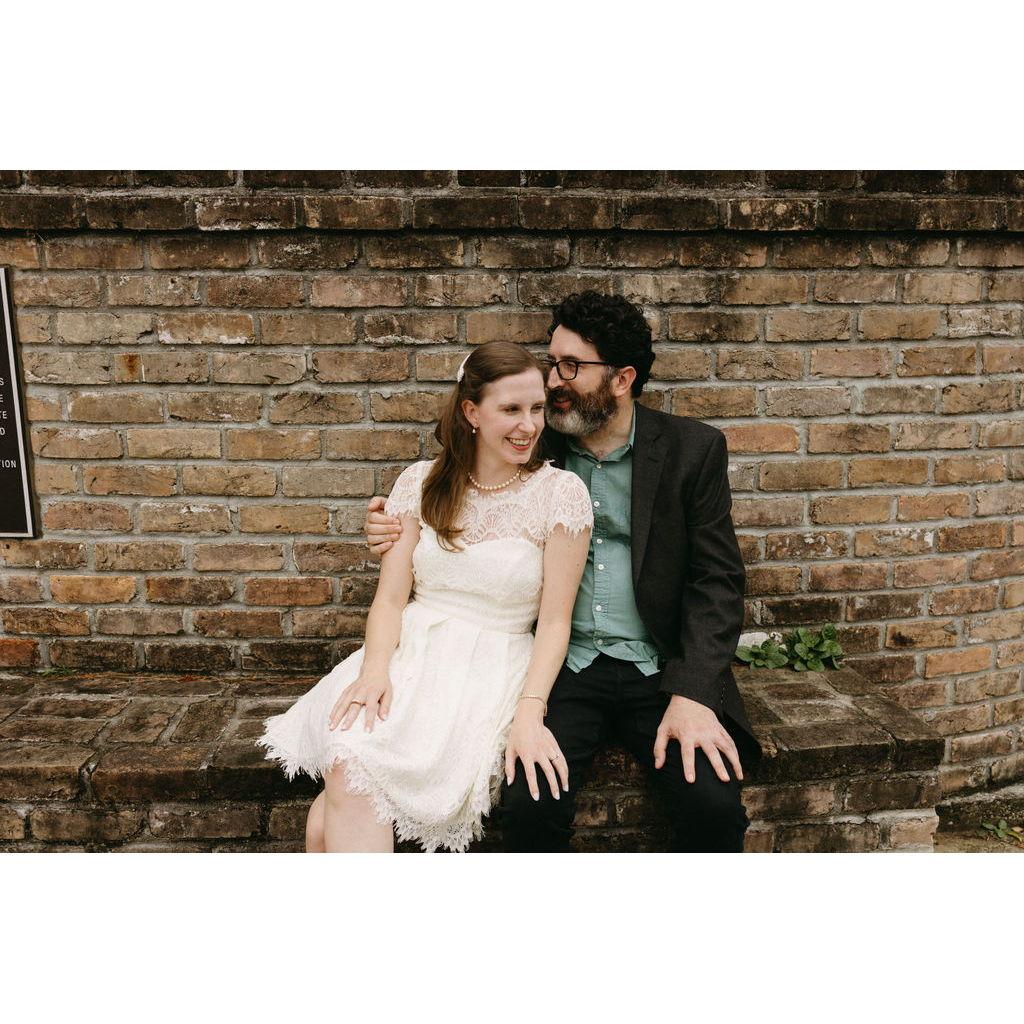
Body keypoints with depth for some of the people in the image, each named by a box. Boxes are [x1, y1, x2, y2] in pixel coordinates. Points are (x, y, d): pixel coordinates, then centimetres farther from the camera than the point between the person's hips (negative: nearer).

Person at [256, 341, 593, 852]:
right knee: (347, 766, -27)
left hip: (493, 668, -2)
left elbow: (554, 619, -4)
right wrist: (374, 670, -18)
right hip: (411, 652, 3)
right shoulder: (421, 482, 4)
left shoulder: (561, 492, -4)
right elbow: (390, 598, 1)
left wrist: (530, 711, -18)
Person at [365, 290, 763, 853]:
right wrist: (399, 533, -7)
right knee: (529, 805, -22)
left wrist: (692, 694, -16)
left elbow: (716, 581, -3)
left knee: (713, 806, -22)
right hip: (563, 668, 1)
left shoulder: (694, 448, -1)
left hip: (661, 670, 0)